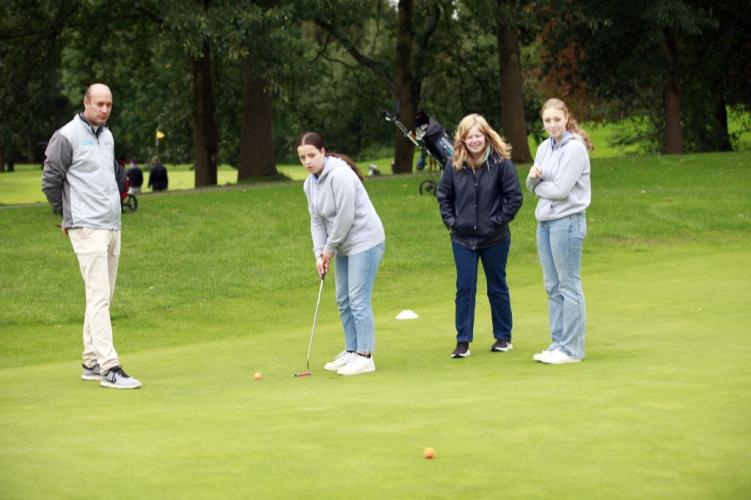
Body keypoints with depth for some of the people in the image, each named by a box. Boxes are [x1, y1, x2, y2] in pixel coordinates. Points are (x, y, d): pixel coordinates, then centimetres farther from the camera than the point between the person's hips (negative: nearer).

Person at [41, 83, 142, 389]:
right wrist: (68, 215, 4)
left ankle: (92, 363, 18)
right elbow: (50, 181, -7)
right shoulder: (67, 137, -9)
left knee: (103, 297, 10)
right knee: (99, 297, -12)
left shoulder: (107, 136, 15)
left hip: (112, 227, 8)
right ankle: (109, 368, -15)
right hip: (87, 229, -8)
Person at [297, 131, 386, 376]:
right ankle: (351, 352, 22)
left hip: (364, 241, -9)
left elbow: (345, 216, -22)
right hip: (344, 246, 9)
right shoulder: (309, 183, 7)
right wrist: (319, 253, -2)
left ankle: (364, 356, -7)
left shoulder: (339, 174, -21)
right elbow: (317, 220, 9)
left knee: (358, 300, -11)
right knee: (343, 300, 12)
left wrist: (330, 248, -12)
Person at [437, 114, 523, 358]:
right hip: (463, 239, 2)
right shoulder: (454, 166, -1)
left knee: (497, 288, 11)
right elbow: (443, 196, 11)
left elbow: (515, 197, -7)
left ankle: (503, 337, 23)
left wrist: (498, 221, -11)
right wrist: (451, 221, 1)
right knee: (464, 288, 0)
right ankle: (463, 341, 3)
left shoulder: (501, 163, -10)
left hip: (494, 239, -2)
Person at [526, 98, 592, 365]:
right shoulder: (545, 147, 12)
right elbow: (532, 187, 13)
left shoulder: (575, 148, -12)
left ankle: (572, 349, 0)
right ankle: (558, 344, 18)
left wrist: (538, 185, -1)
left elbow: (561, 189, -18)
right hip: (544, 221, 8)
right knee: (553, 287, 11)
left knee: (569, 285, -3)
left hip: (567, 221, -8)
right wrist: (534, 177, -8)